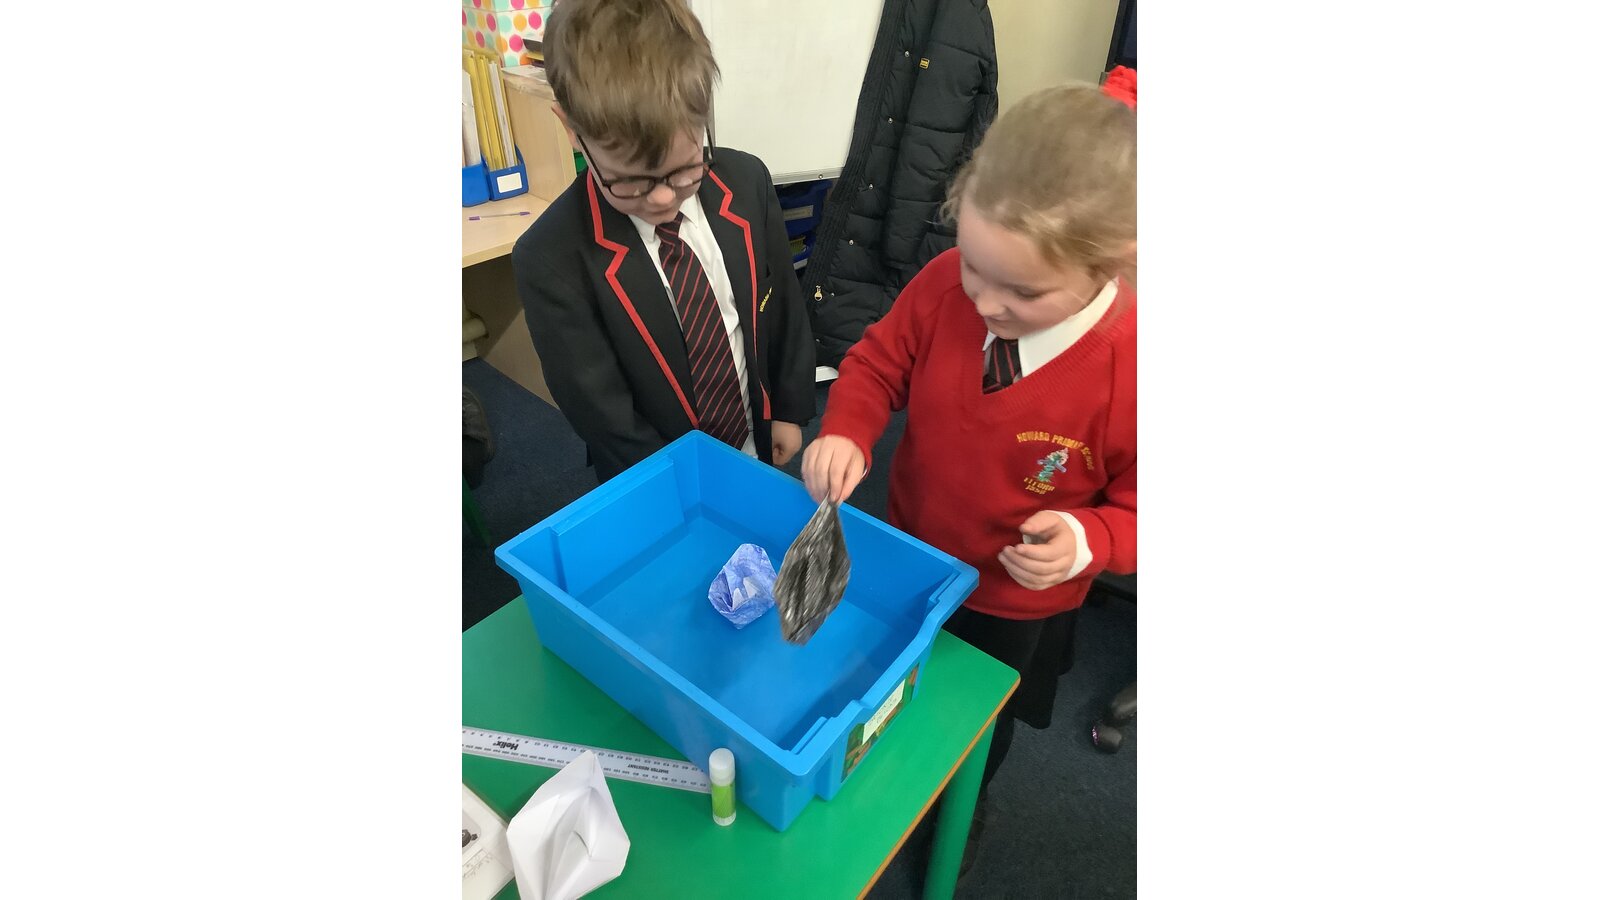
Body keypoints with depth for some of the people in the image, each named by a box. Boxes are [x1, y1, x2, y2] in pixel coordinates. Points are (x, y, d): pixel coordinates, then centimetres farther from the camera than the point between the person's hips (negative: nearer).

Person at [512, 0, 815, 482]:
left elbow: (784, 303, -1)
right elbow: (601, 415, -20)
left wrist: (790, 409, 4)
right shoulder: (549, 260, -25)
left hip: (756, 446, 4)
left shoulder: (747, 183, -13)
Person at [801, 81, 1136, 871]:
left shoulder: (1128, 369, -32)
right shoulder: (943, 286, -24)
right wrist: (847, 433, -26)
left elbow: (1133, 506, -17)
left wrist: (1087, 540, -36)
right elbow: (879, 361, -8)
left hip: (1016, 606, -2)